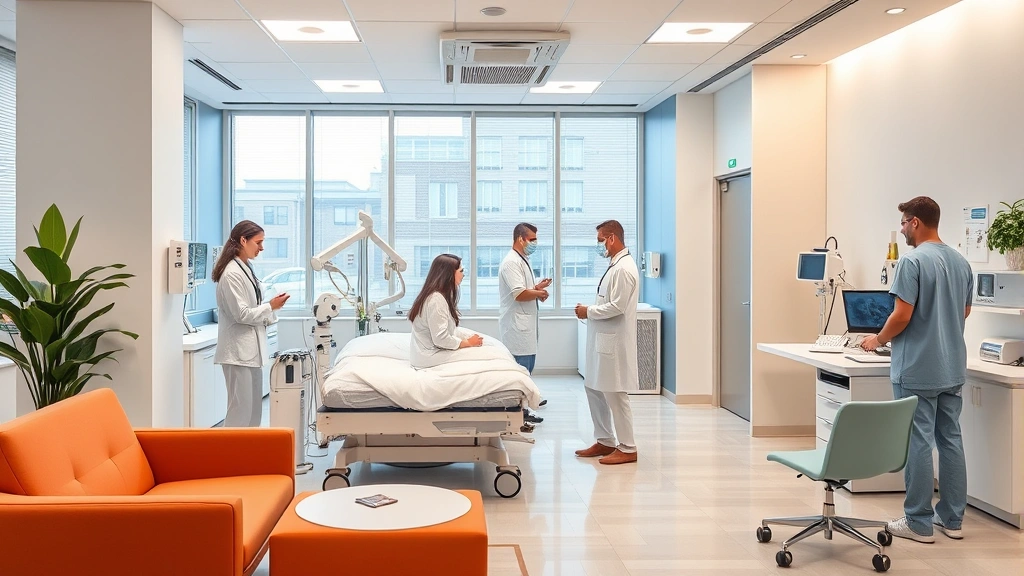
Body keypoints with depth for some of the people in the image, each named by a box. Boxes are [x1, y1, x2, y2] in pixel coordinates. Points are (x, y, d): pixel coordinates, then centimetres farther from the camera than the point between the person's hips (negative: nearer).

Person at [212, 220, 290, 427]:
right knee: (240, 409, -7)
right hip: (238, 350, -10)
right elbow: (241, 314, -18)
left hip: (251, 349, 10)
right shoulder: (231, 273, -16)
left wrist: (271, 308, 3)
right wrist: (270, 307, -10)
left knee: (254, 409, 12)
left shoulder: (247, 268, 13)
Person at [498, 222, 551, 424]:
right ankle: (519, 410, 1)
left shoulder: (523, 261, 15)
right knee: (521, 364, -5)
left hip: (525, 322, 10)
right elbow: (519, 294, -25)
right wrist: (540, 292, -9)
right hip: (516, 323, -10)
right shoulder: (512, 262, -17)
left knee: (528, 362, 18)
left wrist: (537, 287, 2)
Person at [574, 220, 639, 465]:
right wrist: (590, 311, 7)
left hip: (614, 342, -10)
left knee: (615, 394, -3)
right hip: (603, 340, 10)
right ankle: (605, 441, 24)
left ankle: (627, 448, 6)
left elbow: (617, 307, -22)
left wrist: (589, 312, -11)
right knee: (595, 390, 14)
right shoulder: (615, 265, 15)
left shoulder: (624, 268, -17)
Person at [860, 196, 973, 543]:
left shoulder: (913, 262, -16)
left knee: (918, 443, -1)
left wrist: (878, 340, -2)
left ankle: (919, 523, 5)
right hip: (953, 368, 8)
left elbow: (902, 316, -19)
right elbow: (965, 312, 19)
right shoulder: (961, 262, 9)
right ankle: (952, 519, 19)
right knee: (951, 440, 12)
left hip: (918, 371, -8)